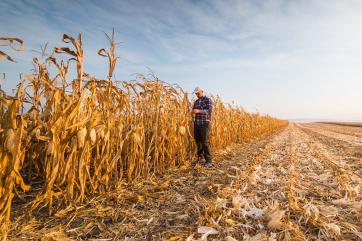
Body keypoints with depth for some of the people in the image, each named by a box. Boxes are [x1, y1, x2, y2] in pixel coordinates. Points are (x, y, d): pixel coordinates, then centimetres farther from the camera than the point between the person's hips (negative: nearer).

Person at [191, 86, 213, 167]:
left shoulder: (208, 100, -3)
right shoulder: (196, 101, 16)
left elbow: (209, 111, -16)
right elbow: (194, 111, 18)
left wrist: (199, 111, -29)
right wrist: (193, 112, -7)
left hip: (205, 124, -6)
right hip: (197, 124, 6)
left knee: (205, 142, -8)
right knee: (198, 141, 10)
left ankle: (209, 161, 0)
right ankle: (199, 158, 25)